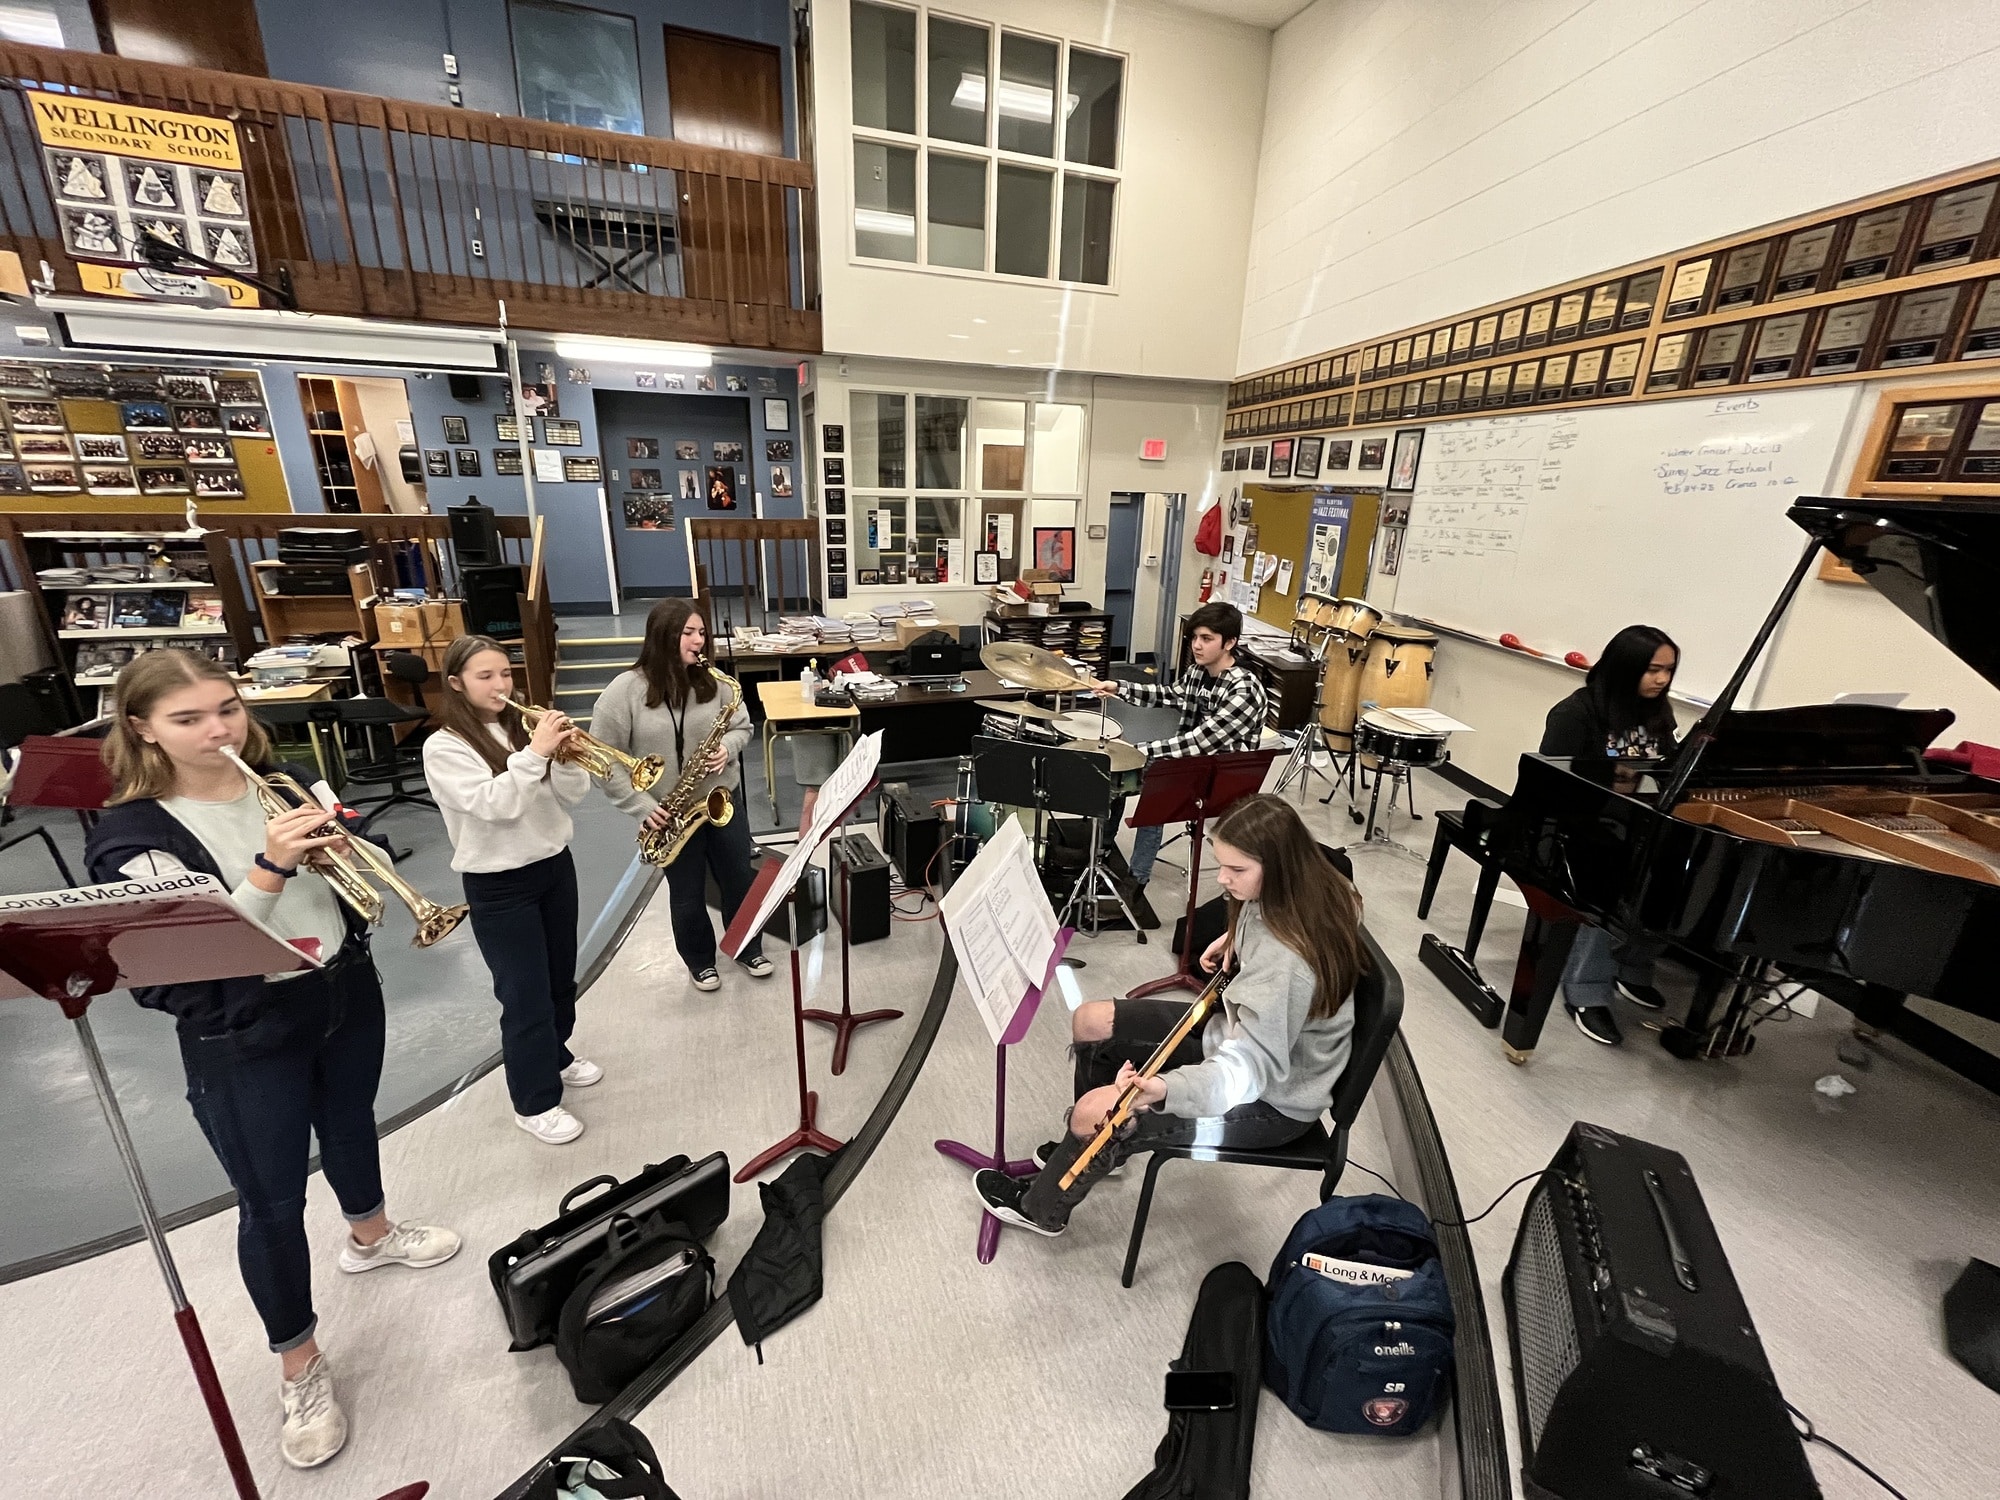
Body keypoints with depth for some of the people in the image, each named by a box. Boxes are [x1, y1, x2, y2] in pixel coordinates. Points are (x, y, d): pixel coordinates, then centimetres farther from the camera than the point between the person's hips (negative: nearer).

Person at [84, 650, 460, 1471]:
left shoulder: (286, 784, -3)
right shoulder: (134, 835, -16)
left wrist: (337, 853, -17)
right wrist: (269, 867, -38)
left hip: (345, 991, 5)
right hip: (241, 1036, -4)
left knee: (349, 1123, 26)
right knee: (271, 1201, 8)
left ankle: (370, 1235, 53)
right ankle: (299, 1365, 28)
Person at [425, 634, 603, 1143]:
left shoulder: (522, 725, 2)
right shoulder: (443, 748, -12)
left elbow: (572, 795, -2)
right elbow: (494, 805, -25)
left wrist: (564, 757, -19)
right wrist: (535, 753, -29)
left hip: (555, 865, 6)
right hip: (499, 885, -5)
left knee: (560, 979, 20)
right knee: (526, 996, 3)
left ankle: (555, 1056, 44)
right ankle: (534, 1101, 22)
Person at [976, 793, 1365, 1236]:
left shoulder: (1286, 962, -37)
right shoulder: (1307, 894, -11)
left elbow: (1245, 1070, -41)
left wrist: (1163, 1090, -56)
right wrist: (1235, 938, -1)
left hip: (1270, 1099, -8)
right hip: (1244, 1033, 9)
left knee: (1093, 1112, -14)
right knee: (1090, 1021, 4)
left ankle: (1040, 1209, 19)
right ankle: (1089, 1148, 31)